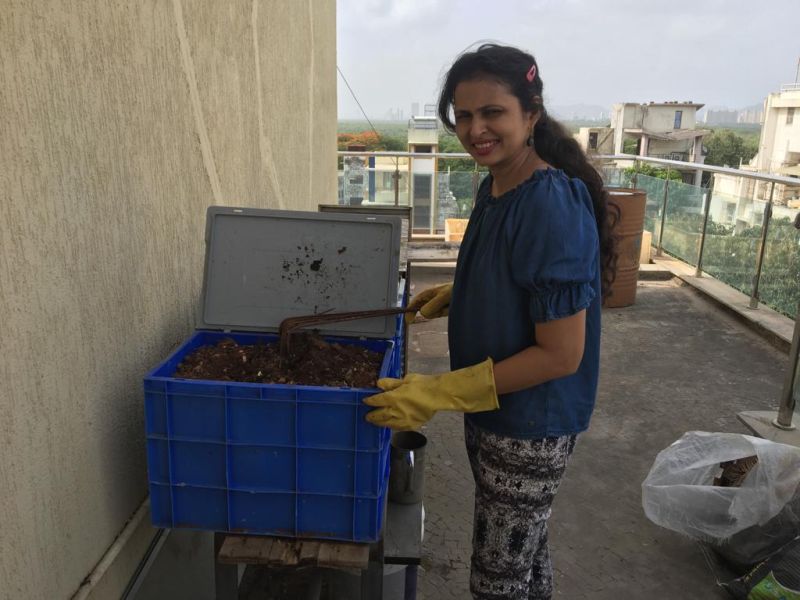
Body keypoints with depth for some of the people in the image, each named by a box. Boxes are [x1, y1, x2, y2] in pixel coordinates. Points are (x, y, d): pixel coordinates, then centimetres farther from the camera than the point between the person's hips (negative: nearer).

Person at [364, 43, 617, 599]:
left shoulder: (553, 208, -26)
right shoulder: (494, 186, 1)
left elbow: (560, 354, -25)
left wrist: (438, 393, -25)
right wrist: (456, 294, 2)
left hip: (530, 427, -8)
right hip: (491, 413, 8)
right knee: (524, 552, 26)